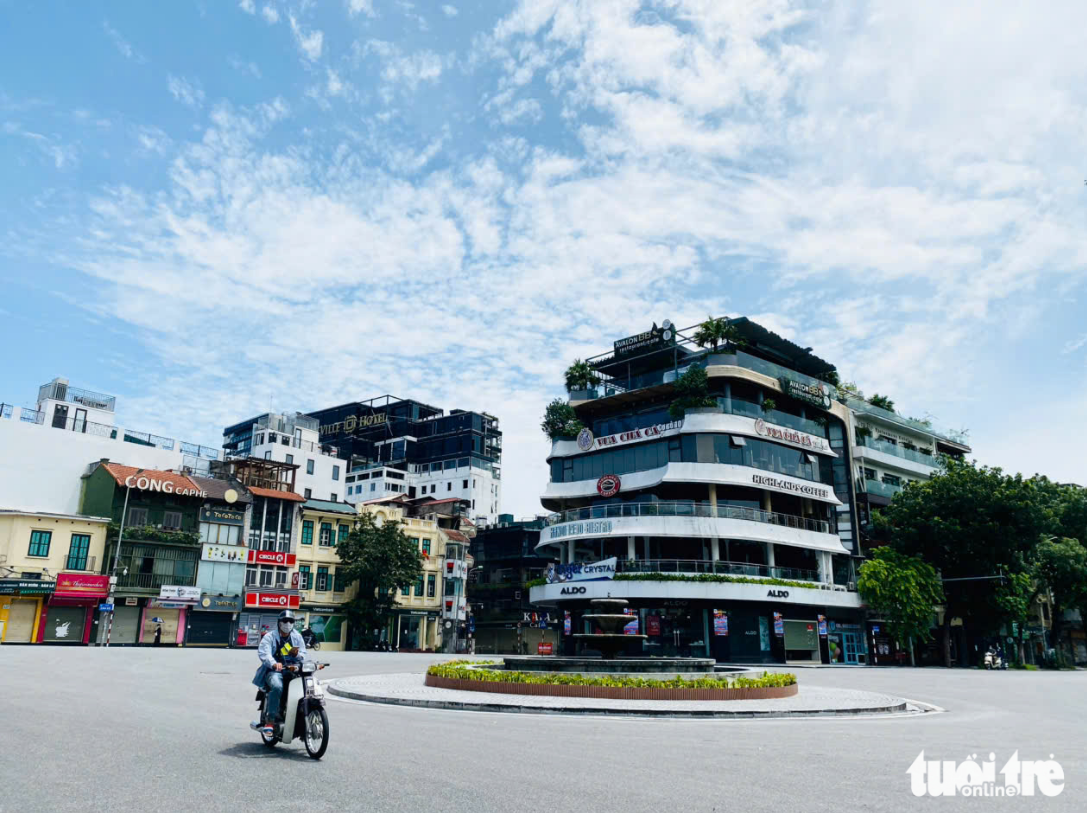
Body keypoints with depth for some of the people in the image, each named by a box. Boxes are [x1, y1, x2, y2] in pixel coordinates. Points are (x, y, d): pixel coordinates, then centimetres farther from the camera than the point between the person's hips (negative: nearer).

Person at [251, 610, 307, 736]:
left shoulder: (297, 636, 19)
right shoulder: (270, 636, 6)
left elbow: (303, 655, 16)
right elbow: (263, 653, -12)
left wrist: (297, 655, -10)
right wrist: (274, 664, -32)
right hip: (274, 671, -4)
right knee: (277, 687, -36)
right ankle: (270, 721, -27)